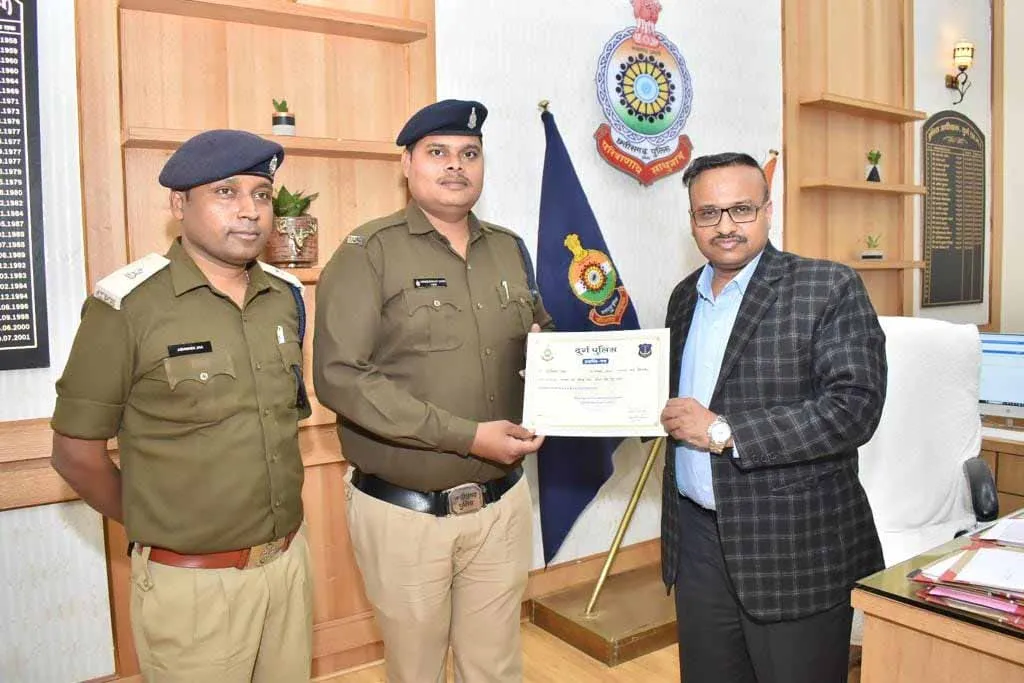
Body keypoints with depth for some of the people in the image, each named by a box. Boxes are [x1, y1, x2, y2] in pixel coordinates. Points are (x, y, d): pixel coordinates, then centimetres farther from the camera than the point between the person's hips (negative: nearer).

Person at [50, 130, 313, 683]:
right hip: (190, 584, -4)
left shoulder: (286, 297, 3)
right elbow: (75, 453, -7)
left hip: (289, 564, 5)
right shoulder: (127, 306, -13)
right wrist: (151, 528, 3)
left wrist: (272, 527, 11)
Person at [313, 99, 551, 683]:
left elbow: (539, 344, 21)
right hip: (404, 512, -4)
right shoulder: (370, 251, -8)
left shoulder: (511, 250, 9)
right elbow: (340, 376, -18)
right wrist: (466, 435, -20)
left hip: (501, 505, 4)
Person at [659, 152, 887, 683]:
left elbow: (854, 409, -19)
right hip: (696, 537, 6)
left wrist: (723, 431, -21)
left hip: (794, 545, -5)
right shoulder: (685, 295, 10)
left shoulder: (829, 289, -9)